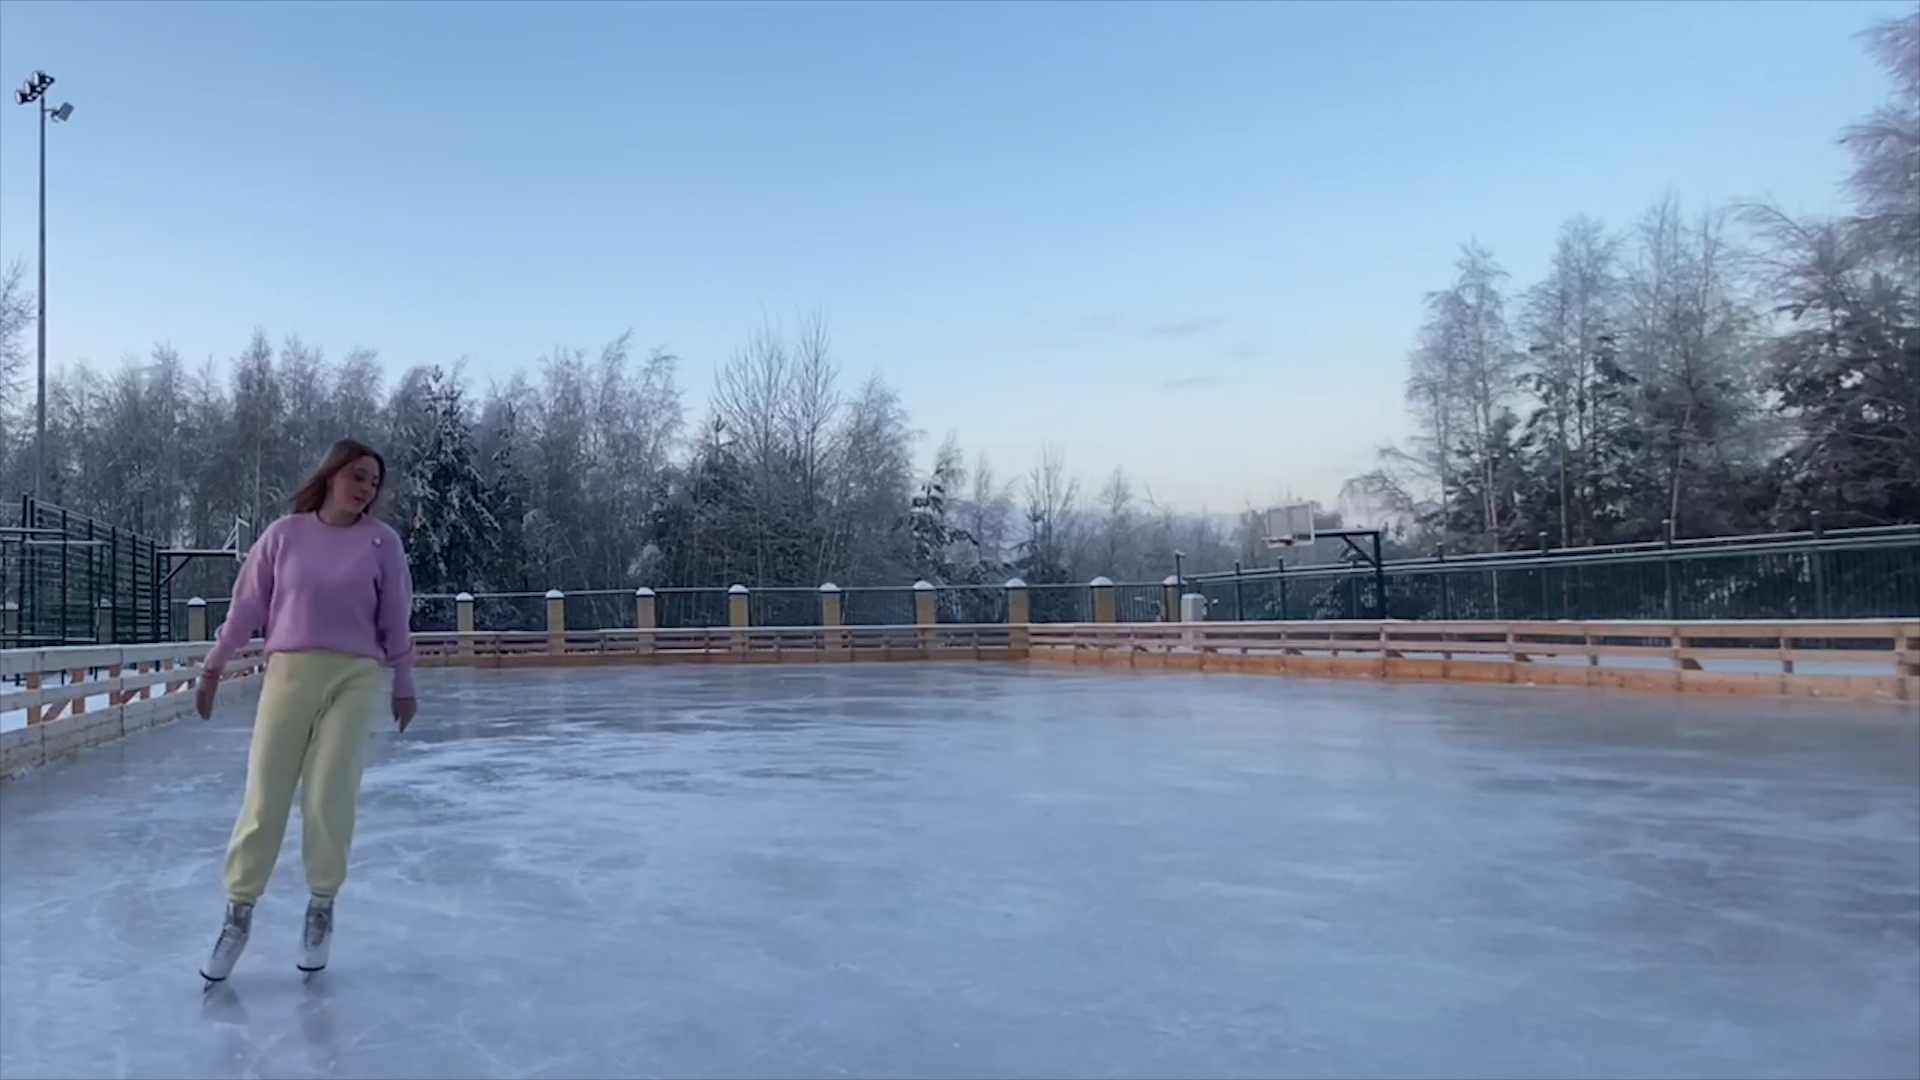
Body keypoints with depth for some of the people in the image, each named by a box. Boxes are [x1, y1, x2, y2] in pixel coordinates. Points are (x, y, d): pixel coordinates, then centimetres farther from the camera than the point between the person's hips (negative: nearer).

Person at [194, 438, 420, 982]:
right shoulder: (285, 534, 1)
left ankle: (321, 907, 16)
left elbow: (396, 620, 5)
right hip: (289, 672, 1)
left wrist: (404, 685, 9)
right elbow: (247, 606, 7)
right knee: (263, 798, 3)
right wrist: (213, 666, 11)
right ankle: (238, 912, 15)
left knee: (329, 799, -1)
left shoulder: (382, 541, 1)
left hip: (354, 678, -1)